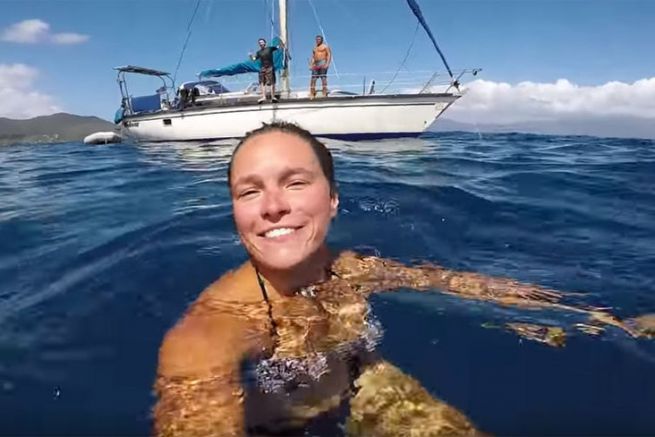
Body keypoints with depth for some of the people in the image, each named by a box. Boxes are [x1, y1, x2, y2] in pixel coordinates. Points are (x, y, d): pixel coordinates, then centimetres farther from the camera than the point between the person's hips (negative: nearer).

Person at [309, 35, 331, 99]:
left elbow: (329, 55, -5)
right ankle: (312, 94, -6)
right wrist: (311, 65, 8)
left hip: (323, 64, -6)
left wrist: (327, 63, -18)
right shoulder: (314, 48, 24)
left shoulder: (325, 46, 5)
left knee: (323, 78, -14)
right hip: (315, 65, 6)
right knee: (313, 79, -4)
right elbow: (312, 57, 22)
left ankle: (324, 94, -18)